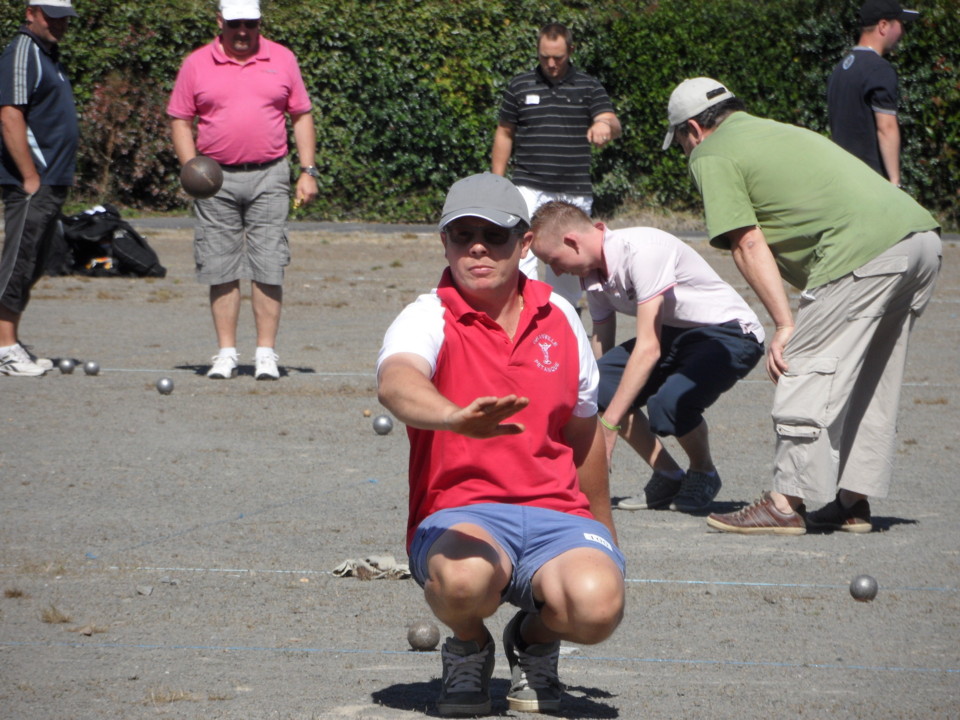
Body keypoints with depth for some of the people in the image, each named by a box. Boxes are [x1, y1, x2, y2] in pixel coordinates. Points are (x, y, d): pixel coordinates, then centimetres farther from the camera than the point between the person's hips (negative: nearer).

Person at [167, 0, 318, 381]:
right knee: (221, 270, 1)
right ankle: (226, 353, 8)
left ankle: (266, 354, 0)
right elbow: (179, 120, 8)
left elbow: (301, 116, 11)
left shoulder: (283, 60, 8)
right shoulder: (196, 64, 5)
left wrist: (308, 171, 3)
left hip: (269, 177, 0)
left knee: (268, 269, -4)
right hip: (216, 180, 0)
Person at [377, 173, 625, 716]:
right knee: (464, 577, -40)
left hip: (556, 513, 3)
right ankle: (469, 651, 0)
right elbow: (396, 383, -30)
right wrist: (456, 417, -53)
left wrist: (603, 529, 34)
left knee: (597, 604, -30)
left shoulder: (560, 317, 11)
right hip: (461, 517, -3)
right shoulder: (429, 319, -5)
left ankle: (536, 640, 10)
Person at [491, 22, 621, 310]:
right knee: (522, 256, -16)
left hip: (575, 193, 1)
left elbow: (614, 124, -7)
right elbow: (504, 134, 14)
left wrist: (605, 125, -33)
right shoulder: (519, 87, 7)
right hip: (530, 189, -1)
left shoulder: (589, 88, 6)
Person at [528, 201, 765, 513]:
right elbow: (600, 349, 10)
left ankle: (703, 473, -3)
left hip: (731, 333, -8)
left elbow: (648, 347, -28)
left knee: (670, 401, -35)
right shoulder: (594, 272, 0)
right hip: (676, 334, 8)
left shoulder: (641, 250, -26)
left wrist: (608, 424, -27)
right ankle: (667, 476, -1)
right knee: (602, 385, -17)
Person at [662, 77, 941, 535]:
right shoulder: (776, 131, 32)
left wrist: (784, 325, -6)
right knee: (870, 376, 17)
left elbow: (748, 245, -3)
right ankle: (853, 502, 20)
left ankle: (786, 504, -5)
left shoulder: (712, 157, 6)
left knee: (805, 369, -4)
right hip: (922, 233, 9)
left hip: (865, 251, -9)